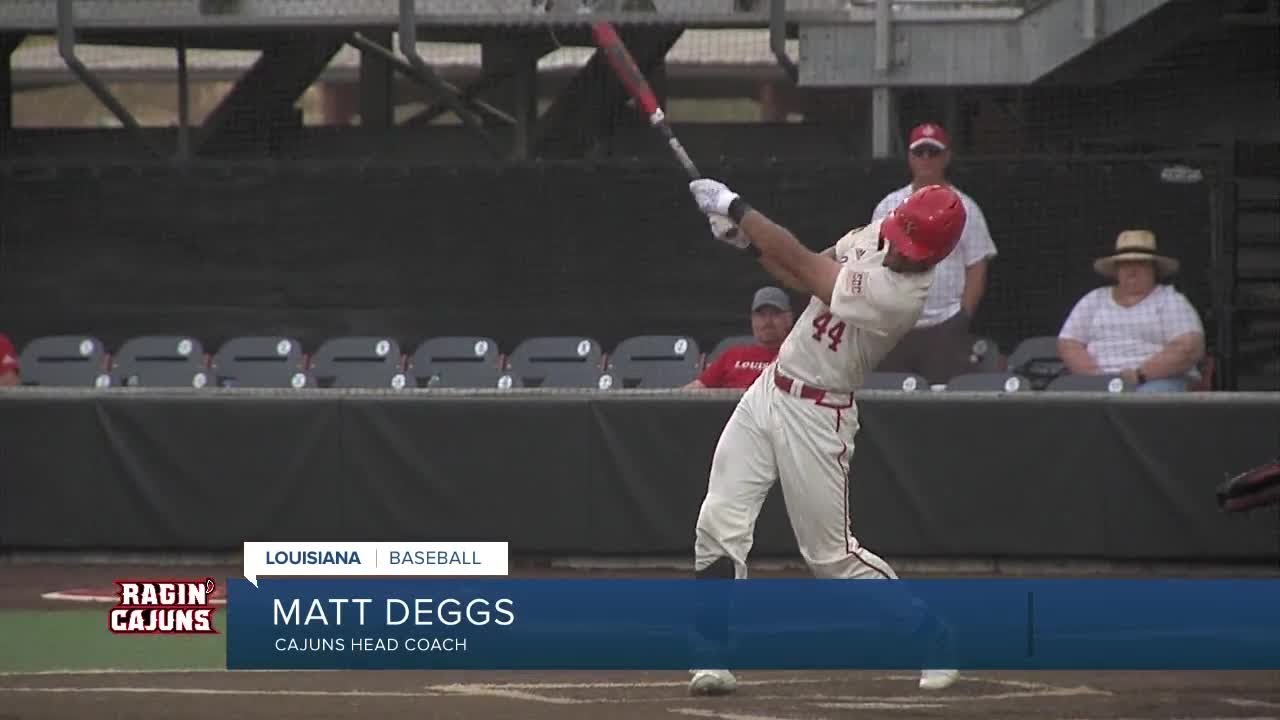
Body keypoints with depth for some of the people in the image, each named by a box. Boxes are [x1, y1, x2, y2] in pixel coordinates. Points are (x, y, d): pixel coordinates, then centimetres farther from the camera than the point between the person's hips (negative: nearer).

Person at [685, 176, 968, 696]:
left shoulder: (902, 295, -27)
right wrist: (746, 238, -7)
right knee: (719, 523, -3)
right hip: (768, 392, 7)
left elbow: (804, 265, -25)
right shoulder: (877, 233, -2)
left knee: (831, 553, 0)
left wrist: (735, 208, -17)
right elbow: (808, 274, 10)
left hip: (815, 417, -7)